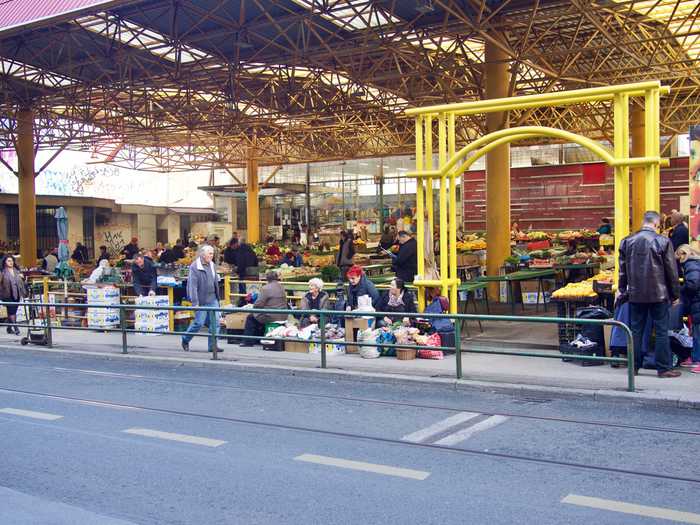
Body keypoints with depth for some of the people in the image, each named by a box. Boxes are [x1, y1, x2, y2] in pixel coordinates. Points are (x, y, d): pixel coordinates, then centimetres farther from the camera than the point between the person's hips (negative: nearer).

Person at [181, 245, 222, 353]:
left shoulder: (212, 265, 9)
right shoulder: (194, 267, -12)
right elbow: (193, 286, -15)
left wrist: (217, 297, 15)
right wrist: (195, 302, -19)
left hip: (213, 299, 6)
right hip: (201, 300, -6)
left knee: (215, 322, 0)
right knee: (199, 322, 0)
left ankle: (213, 345, 7)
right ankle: (185, 340, 23)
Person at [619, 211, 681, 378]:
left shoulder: (627, 241, 2)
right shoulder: (662, 241, -9)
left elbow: (623, 269, 9)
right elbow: (671, 271, -4)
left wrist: (623, 290, 17)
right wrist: (674, 294, 5)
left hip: (635, 295, 4)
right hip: (658, 295, -3)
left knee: (636, 331, 10)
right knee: (661, 331, 4)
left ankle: (634, 366, 15)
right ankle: (664, 368, 7)